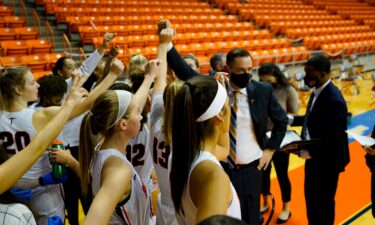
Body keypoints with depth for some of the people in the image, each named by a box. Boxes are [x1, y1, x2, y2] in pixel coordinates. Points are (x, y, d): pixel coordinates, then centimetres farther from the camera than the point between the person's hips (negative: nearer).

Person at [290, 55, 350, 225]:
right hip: (314, 156, 9)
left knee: (323, 201, 9)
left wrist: (309, 152, -31)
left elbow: (332, 138, -28)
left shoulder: (334, 99, -27)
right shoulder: (317, 91, 3)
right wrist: (291, 119, 6)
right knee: (310, 196, 22)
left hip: (327, 160, -9)